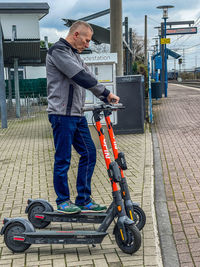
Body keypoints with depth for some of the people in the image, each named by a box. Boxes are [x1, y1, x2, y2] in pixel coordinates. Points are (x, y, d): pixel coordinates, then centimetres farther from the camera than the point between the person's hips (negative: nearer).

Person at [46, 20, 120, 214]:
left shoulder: (74, 54, 21)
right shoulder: (58, 51, -10)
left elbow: (87, 77, 17)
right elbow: (81, 77, -21)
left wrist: (106, 98, 5)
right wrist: (106, 92, -20)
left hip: (77, 114, 10)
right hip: (62, 114, -9)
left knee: (89, 153, 8)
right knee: (63, 159, -1)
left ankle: (84, 200, 17)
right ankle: (63, 201, 14)